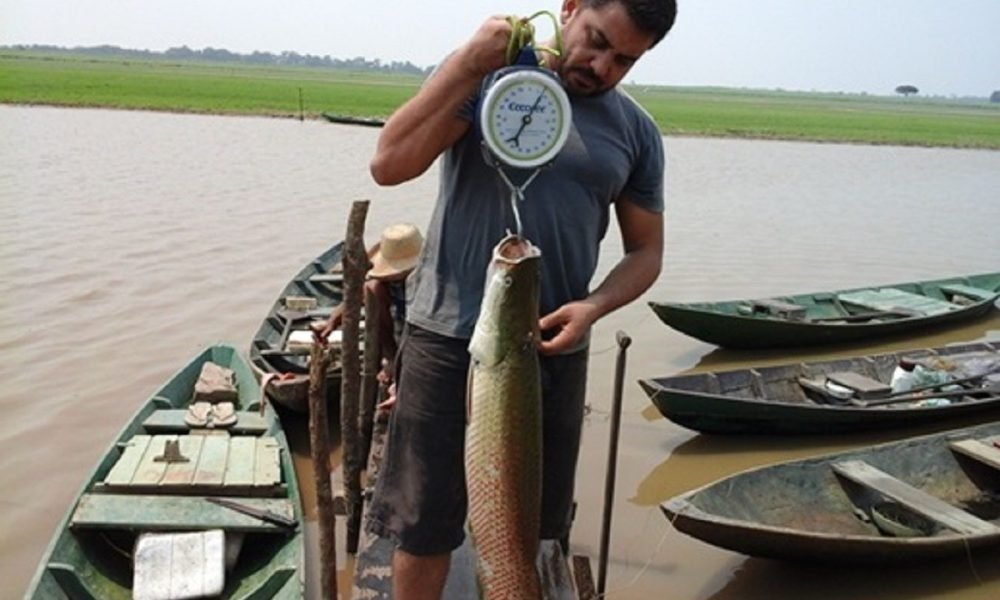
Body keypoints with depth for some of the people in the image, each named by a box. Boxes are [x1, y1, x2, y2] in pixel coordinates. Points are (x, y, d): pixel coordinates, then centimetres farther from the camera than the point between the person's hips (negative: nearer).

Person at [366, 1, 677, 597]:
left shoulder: (636, 132, 7)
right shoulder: (484, 77, -3)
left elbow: (646, 250, 10)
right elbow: (390, 165, -13)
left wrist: (593, 307, -9)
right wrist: (469, 61, -20)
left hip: (553, 350, 3)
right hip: (449, 340, -3)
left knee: (532, 531, 16)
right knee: (424, 527, 9)